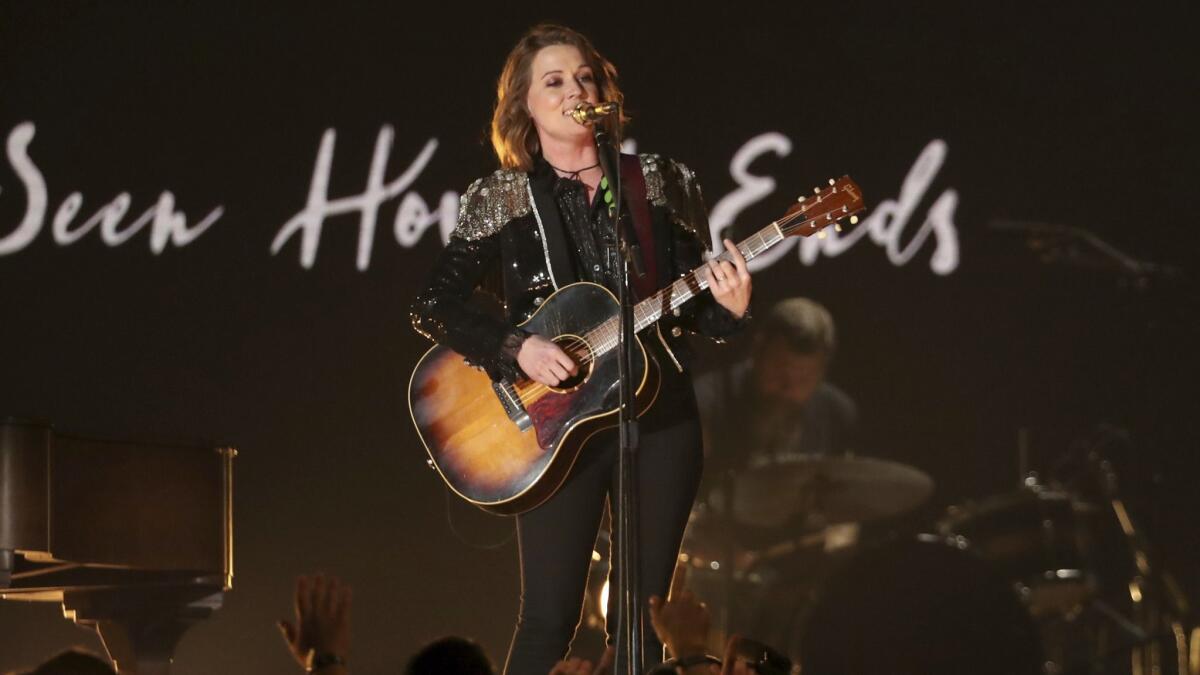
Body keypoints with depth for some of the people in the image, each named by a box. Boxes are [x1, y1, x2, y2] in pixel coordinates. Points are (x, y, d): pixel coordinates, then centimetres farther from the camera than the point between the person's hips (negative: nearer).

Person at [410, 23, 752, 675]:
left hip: (660, 414, 2)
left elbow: (691, 305, 9)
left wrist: (728, 307, -14)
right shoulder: (499, 200, 0)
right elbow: (432, 307, -3)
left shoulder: (663, 183, 6)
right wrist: (516, 348, -17)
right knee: (549, 620, -5)